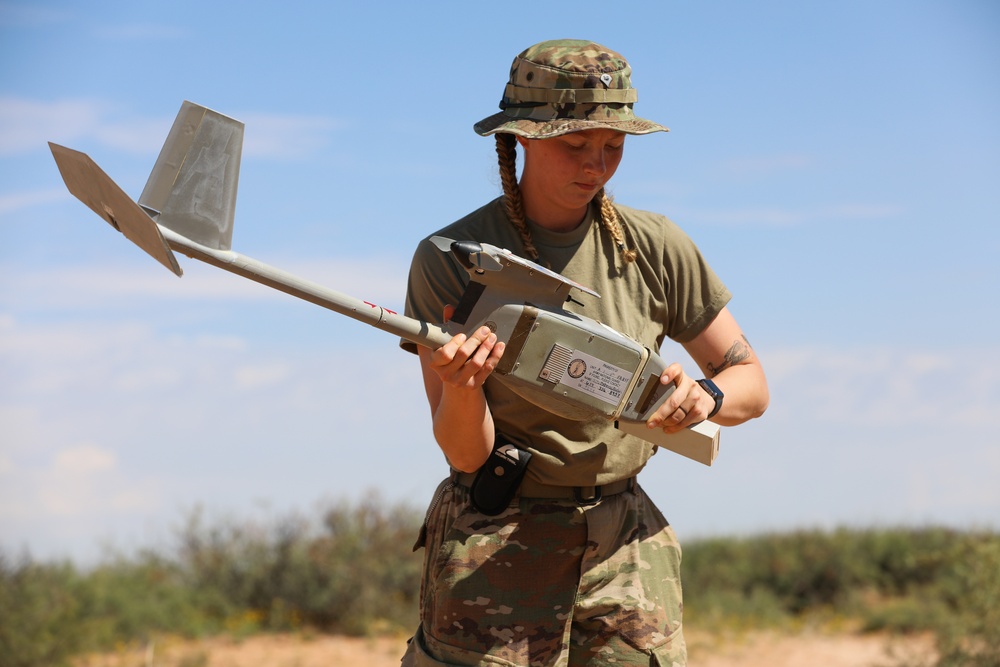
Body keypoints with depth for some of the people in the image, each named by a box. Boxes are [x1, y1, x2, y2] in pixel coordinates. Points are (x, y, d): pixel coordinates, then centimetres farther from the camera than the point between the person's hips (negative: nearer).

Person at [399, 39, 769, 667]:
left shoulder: (656, 249, -1)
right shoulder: (449, 260, -8)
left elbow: (752, 383, 7)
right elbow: (466, 453, -10)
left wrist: (704, 395, -15)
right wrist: (462, 388, -31)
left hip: (627, 550, 3)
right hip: (494, 554, -2)